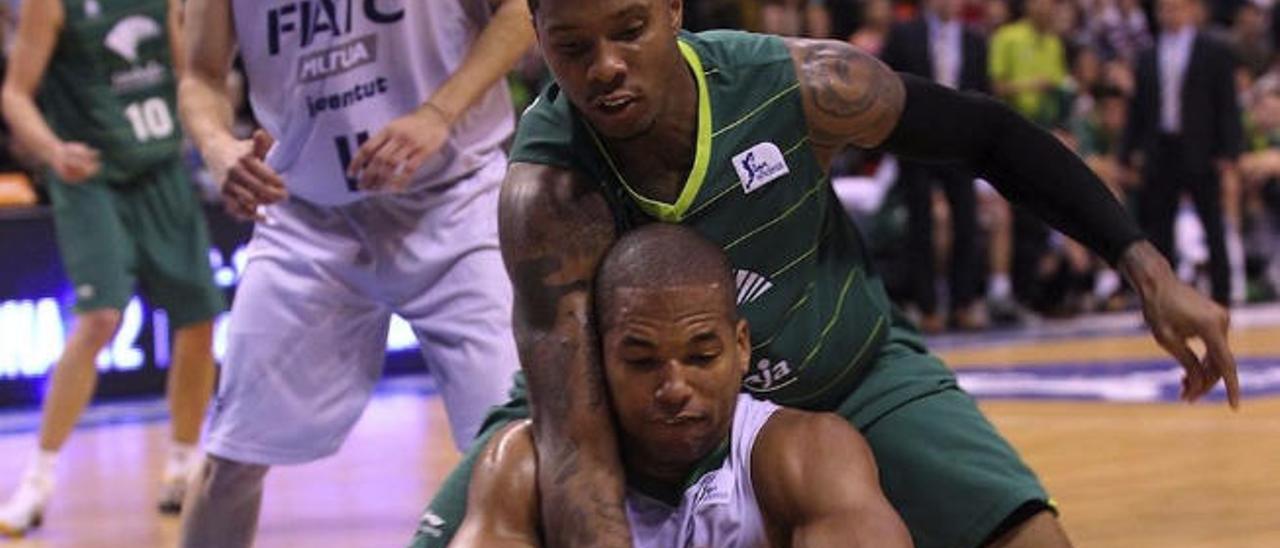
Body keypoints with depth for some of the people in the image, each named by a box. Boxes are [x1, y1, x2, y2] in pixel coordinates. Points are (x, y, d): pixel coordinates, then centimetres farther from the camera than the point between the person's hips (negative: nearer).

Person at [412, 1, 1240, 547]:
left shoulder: (798, 84, -28)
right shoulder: (545, 194, -33)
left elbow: (988, 134, -10)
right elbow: (574, 439, -40)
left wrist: (1146, 269, -16)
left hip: (853, 373, 1)